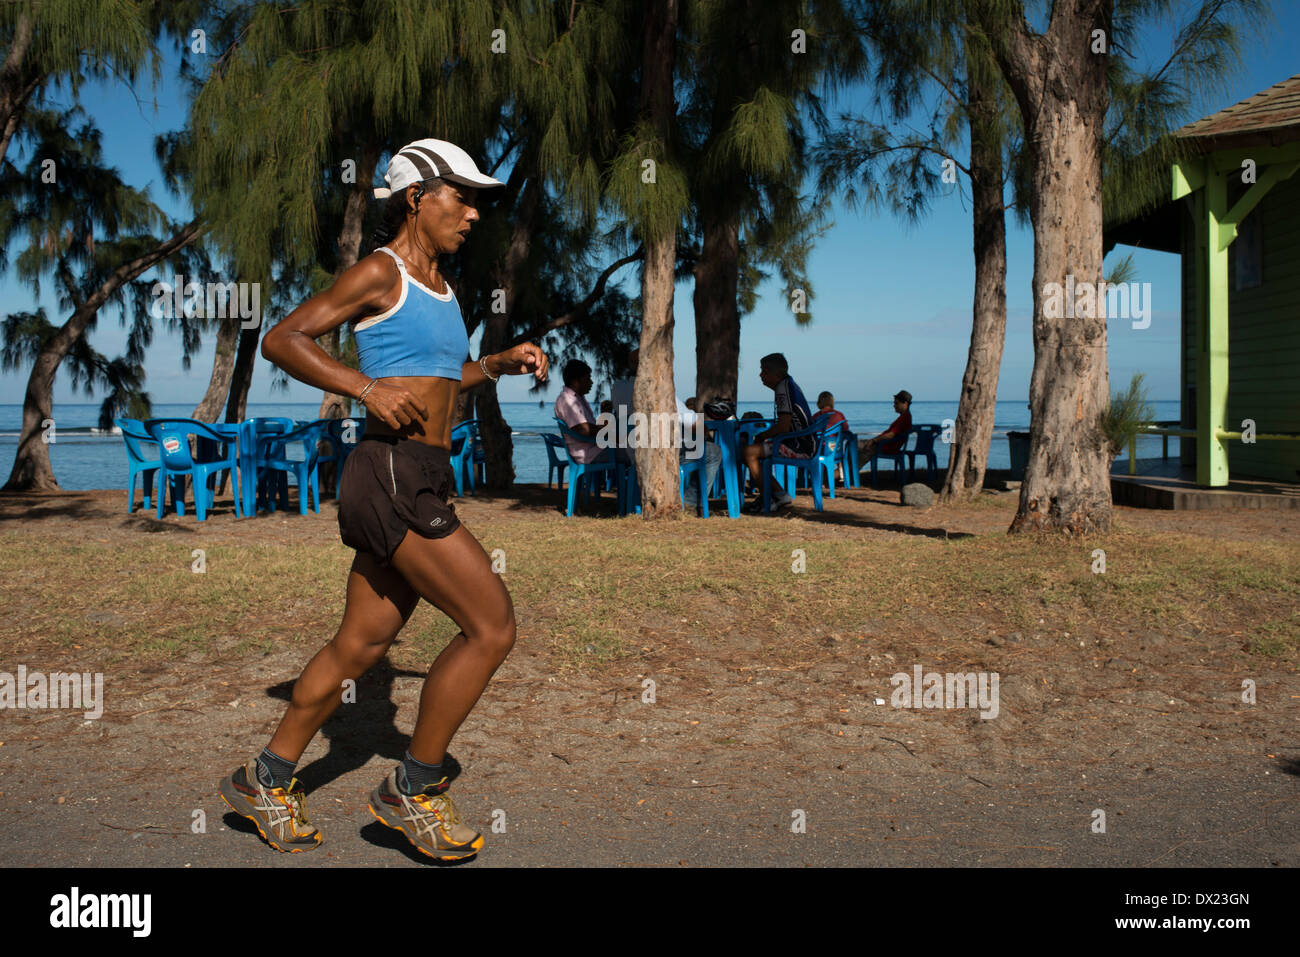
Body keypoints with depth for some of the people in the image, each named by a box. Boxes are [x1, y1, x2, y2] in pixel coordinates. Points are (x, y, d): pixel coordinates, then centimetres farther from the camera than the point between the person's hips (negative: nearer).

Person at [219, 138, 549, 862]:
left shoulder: (437, 286, 19)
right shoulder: (380, 272, -7)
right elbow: (281, 340, -9)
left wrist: (501, 363, 17)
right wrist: (366, 389, -19)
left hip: (420, 484, 9)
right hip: (392, 477, -9)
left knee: (363, 644, 14)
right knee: (494, 626, -9)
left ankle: (268, 782, 28)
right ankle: (412, 791, 5)